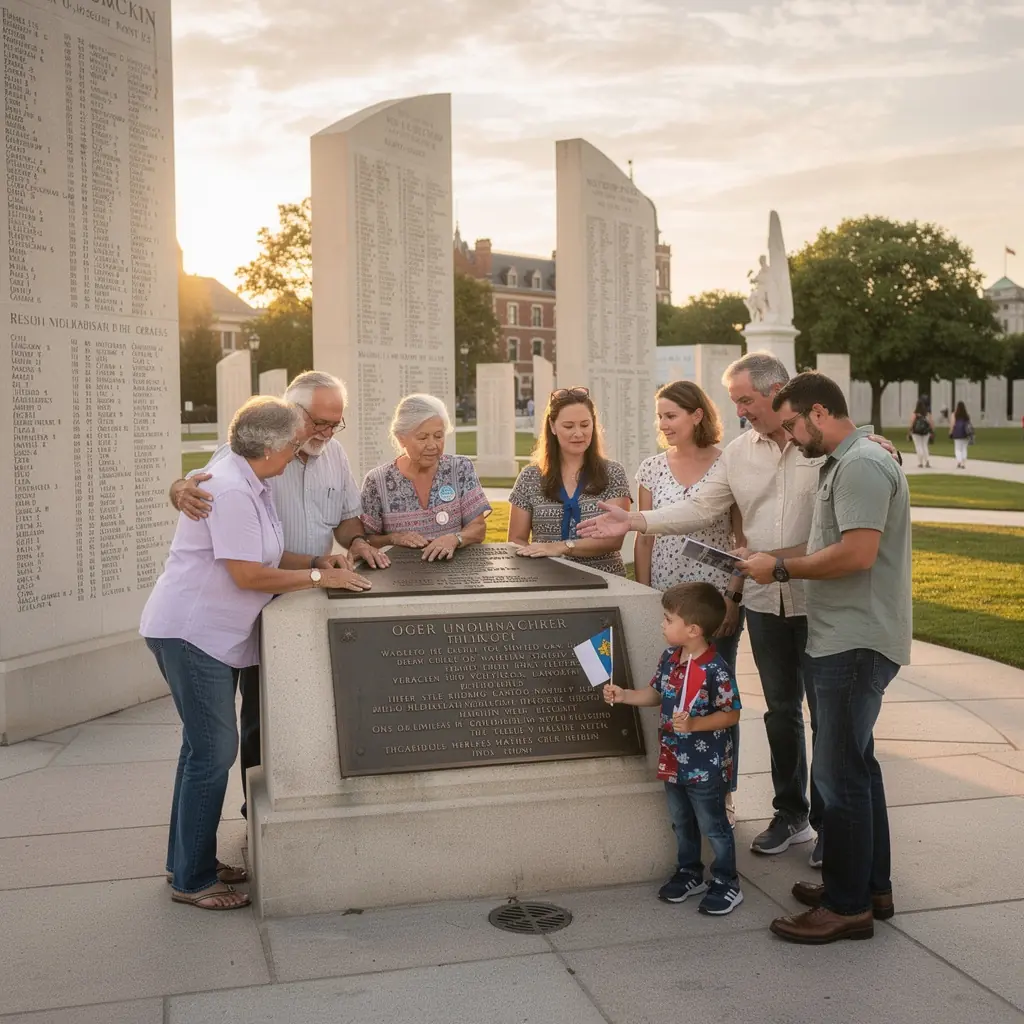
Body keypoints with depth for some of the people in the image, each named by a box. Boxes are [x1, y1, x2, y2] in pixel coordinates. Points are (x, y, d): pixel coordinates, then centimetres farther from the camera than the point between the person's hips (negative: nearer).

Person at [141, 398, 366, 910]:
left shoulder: (250, 485, 11)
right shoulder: (231, 491, -21)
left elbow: (267, 557, 14)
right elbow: (248, 574, -23)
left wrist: (330, 560, 4)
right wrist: (319, 577, -16)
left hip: (210, 633, 11)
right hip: (189, 632, -11)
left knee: (204, 747, 17)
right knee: (214, 751, -5)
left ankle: (187, 861, 30)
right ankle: (192, 881, 7)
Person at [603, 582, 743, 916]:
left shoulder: (715, 670, -24)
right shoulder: (669, 659, -1)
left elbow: (731, 714, -19)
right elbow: (656, 694, 13)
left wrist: (694, 724, -28)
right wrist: (623, 695, 0)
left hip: (706, 766, -7)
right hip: (674, 760, 8)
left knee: (713, 826, 8)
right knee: (681, 823, 22)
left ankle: (726, 884, 24)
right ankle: (689, 873, 39)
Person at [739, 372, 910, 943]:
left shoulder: (861, 466, -16)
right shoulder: (846, 463, 16)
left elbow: (857, 553, -26)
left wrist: (783, 568, -15)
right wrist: (774, 561, 6)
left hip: (857, 645, -11)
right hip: (848, 639, 11)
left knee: (840, 773, -3)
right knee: (856, 764, 18)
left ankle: (847, 906, 7)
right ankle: (872, 885, 30)